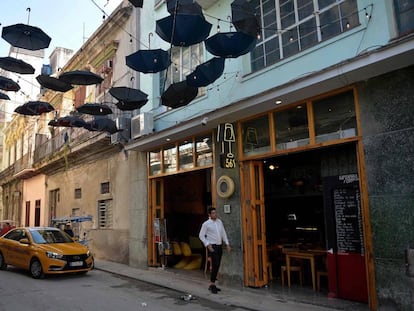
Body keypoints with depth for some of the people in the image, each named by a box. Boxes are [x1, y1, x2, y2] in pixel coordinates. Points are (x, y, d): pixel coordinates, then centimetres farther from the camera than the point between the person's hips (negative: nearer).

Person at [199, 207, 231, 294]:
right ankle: (212, 285, -4)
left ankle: (212, 285, 19)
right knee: (215, 265, -14)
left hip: (219, 246, 6)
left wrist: (227, 244, 8)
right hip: (212, 247, -6)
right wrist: (208, 245, -15)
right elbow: (201, 236, -6)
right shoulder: (206, 224, -8)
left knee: (216, 266, 9)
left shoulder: (219, 222, 9)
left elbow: (223, 233, 14)